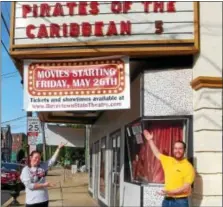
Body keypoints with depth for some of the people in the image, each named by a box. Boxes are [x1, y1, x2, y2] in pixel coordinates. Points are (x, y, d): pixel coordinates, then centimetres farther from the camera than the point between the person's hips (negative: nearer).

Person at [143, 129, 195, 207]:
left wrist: (170, 192, -24)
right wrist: (150, 140, 28)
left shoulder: (188, 167, -9)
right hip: (167, 200, 6)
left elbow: (186, 188, -15)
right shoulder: (168, 161, 9)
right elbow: (157, 154, 26)